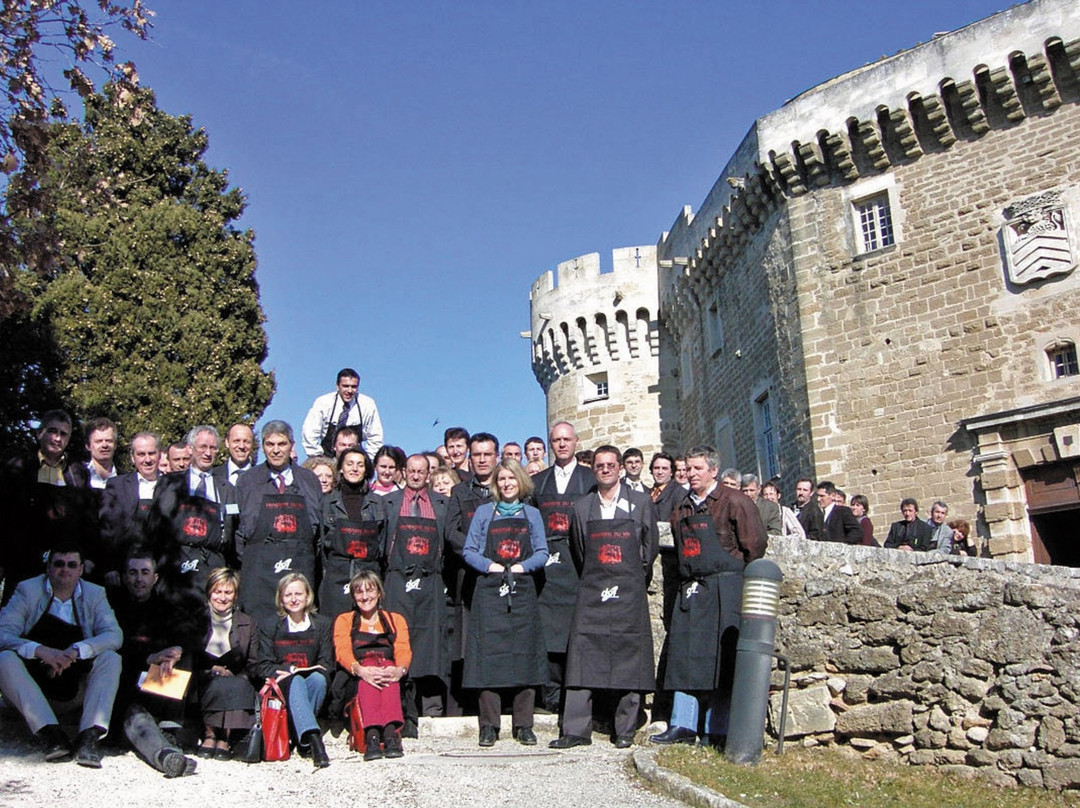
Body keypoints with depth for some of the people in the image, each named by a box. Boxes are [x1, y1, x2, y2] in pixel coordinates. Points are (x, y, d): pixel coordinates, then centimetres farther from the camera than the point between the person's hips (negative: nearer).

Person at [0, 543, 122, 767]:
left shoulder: (94, 594, 2)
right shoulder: (27, 590, -2)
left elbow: (114, 635, -10)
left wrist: (76, 651, -28)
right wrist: (40, 650, -33)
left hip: (75, 677, 1)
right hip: (33, 675, -1)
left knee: (111, 658, -23)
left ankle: (90, 735, -37)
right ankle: (51, 733, -39)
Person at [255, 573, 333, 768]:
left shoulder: (322, 624, 11)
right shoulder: (269, 627, 11)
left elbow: (326, 665, 3)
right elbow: (263, 668, 2)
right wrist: (291, 670, -15)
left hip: (311, 684, 1)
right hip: (281, 688, -1)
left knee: (318, 679, -34)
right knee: (295, 681, -35)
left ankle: (303, 742, -35)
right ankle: (313, 738, -55)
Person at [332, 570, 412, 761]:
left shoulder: (396, 620, 24)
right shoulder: (344, 620, 21)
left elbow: (404, 651, 6)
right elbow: (342, 651, 1)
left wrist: (400, 669, -21)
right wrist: (360, 670, -24)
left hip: (389, 672, 1)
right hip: (357, 679, -1)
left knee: (386, 670, -35)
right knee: (369, 674, -36)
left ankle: (390, 732, -53)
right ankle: (372, 735, -54)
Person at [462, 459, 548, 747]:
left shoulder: (531, 514, 11)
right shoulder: (484, 513, 8)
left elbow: (542, 553, 8)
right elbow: (469, 551, 6)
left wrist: (522, 566, -9)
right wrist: (491, 566, -10)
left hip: (522, 592, 1)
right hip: (489, 591, -1)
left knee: (525, 655, 0)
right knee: (489, 655, -4)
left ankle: (524, 725, 8)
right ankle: (489, 726, 4)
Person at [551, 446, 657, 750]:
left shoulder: (641, 503, 5)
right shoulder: (582, 507, 9)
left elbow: (650, 548, 9)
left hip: (630, 593, -1)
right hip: (592, 593, 1)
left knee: (630, 660, 1)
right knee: (582, 657, -4)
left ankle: (625, 731, 11)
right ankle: (576, 730, 1)